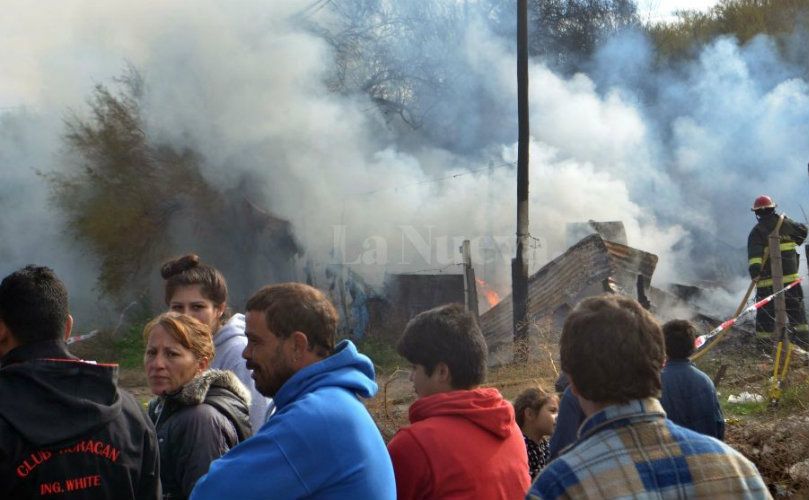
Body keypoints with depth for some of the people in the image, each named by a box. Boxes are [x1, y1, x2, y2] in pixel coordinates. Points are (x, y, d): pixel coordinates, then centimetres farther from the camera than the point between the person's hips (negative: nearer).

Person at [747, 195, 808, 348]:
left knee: (766, 312, 2)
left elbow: (754, 253, -22)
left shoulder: (757, 231, -7)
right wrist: (794, 243, 42)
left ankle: (764, 342, 2)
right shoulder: (786, 223, 5)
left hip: (768, 279, -3)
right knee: (796, 309, 14)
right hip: (790, 276, 3)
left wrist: (754, 270, -32)